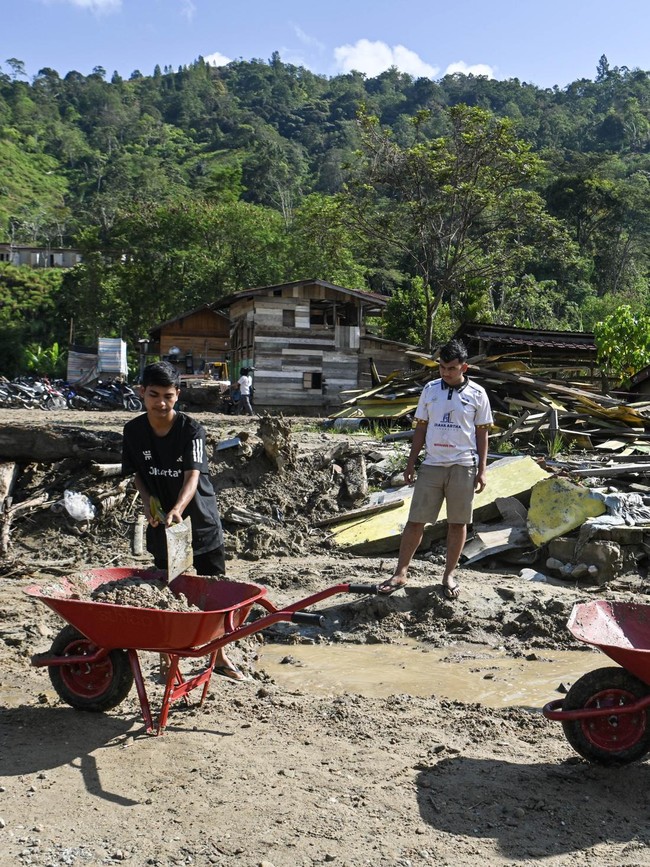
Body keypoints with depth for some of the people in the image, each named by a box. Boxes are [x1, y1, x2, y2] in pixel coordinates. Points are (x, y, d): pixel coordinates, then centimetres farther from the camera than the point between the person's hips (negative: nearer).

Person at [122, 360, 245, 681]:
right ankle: (166, 656, 27)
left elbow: (193, 476, -26)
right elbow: (137, 472, 6)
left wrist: (177, 509, -44)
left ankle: (219, 657, 24)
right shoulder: (134, 430, -6)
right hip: (160, 522, 2)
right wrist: (148, 500, -13)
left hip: (201, 519, -2)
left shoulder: (191, 430, -17)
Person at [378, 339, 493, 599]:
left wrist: (482, 470, -1)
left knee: (458, 523, 6)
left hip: (463, 466, -1)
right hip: (431, 465, 1)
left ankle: (449, 575, 20)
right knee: (415, 520, 2)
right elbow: (420, 428, 9)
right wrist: (411, 463, 6)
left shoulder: (477, 393, 0)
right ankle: (400, 573, 11)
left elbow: (482, 433, 4)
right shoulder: (430, 390, 5)